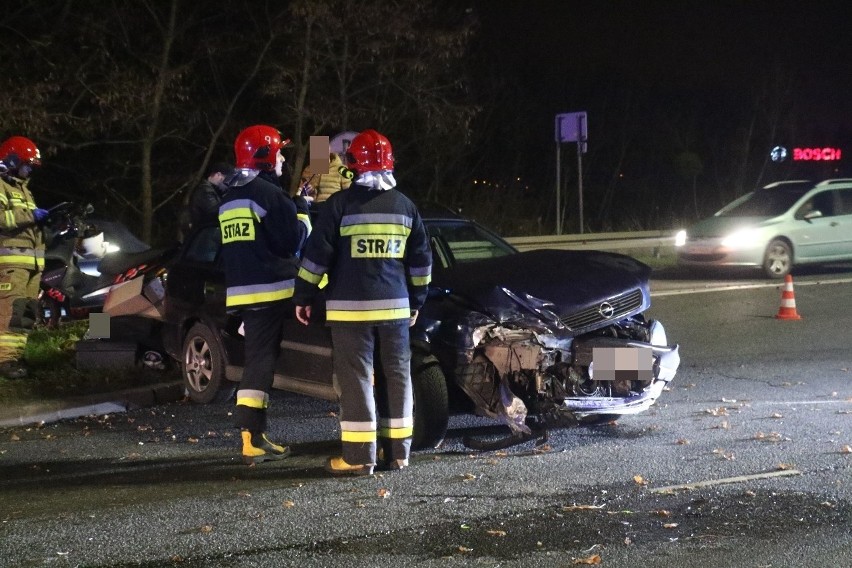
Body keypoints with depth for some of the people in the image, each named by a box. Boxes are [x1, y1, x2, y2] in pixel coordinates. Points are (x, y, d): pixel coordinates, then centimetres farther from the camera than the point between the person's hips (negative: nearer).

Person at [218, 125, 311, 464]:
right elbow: (294, 240, -11)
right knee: (262, 361, -9)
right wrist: (303, 210, 4)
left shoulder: (229, 198, 18)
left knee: (257, 359, 11)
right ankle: (253, 439, -12)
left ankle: (253, 436, 10)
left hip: (241, 292, 9)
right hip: (272, 290, -9)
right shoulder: (268, 193, -11)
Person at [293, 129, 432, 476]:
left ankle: (359, 457, -5)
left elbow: (317, 254, -6)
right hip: (395, 306, 4)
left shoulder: (341, 204, -5)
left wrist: (303, 297, 3)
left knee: (355, 379, -3)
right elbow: (421, 260, 13)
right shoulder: (405, 206, 8)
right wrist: (416, 301, 23)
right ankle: (398, 452, 14)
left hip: (350, 307, -4)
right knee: (397, 376, 11)